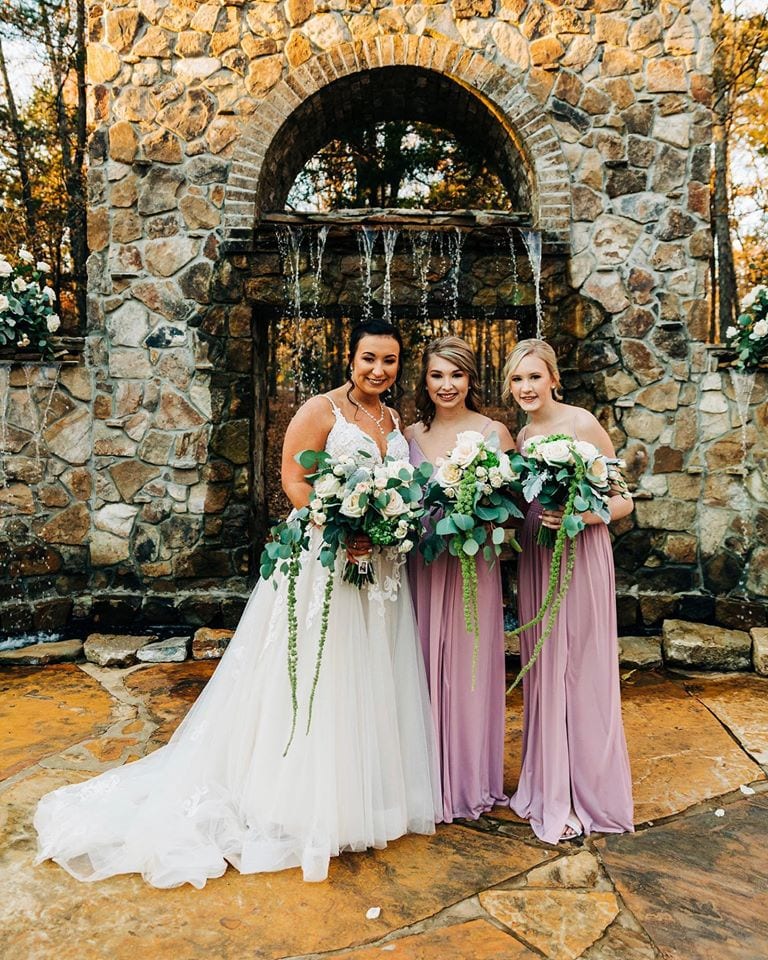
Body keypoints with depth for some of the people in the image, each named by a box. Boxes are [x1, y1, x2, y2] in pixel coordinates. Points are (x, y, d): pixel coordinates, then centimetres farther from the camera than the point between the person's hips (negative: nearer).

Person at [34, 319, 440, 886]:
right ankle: (304, 803, 20)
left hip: (379, 566, 7)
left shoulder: (395, 420, 12)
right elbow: (293, 479, -13)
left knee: (370, 681, 15)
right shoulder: (320, 410, -8)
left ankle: (365, 796, 34)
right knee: (316, 678, 2)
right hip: (323, 562, -7)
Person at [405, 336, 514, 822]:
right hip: (422, 564, 3)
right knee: (426, 668, 9)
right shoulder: (411, 435, 7)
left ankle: (471, 780, 27)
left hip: (474, 565, -2)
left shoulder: (494, 432, -2)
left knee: (470, 669, 7)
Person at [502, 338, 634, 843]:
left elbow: (623, 501, -9)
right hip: (536, 559, 6)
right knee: (542, 671, 12)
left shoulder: (581, 423, -10)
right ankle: (548, 787, 28)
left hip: (581, 557, -6)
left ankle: (586, 794, 20)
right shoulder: (522, 436, 11)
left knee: (581, 672, 2)